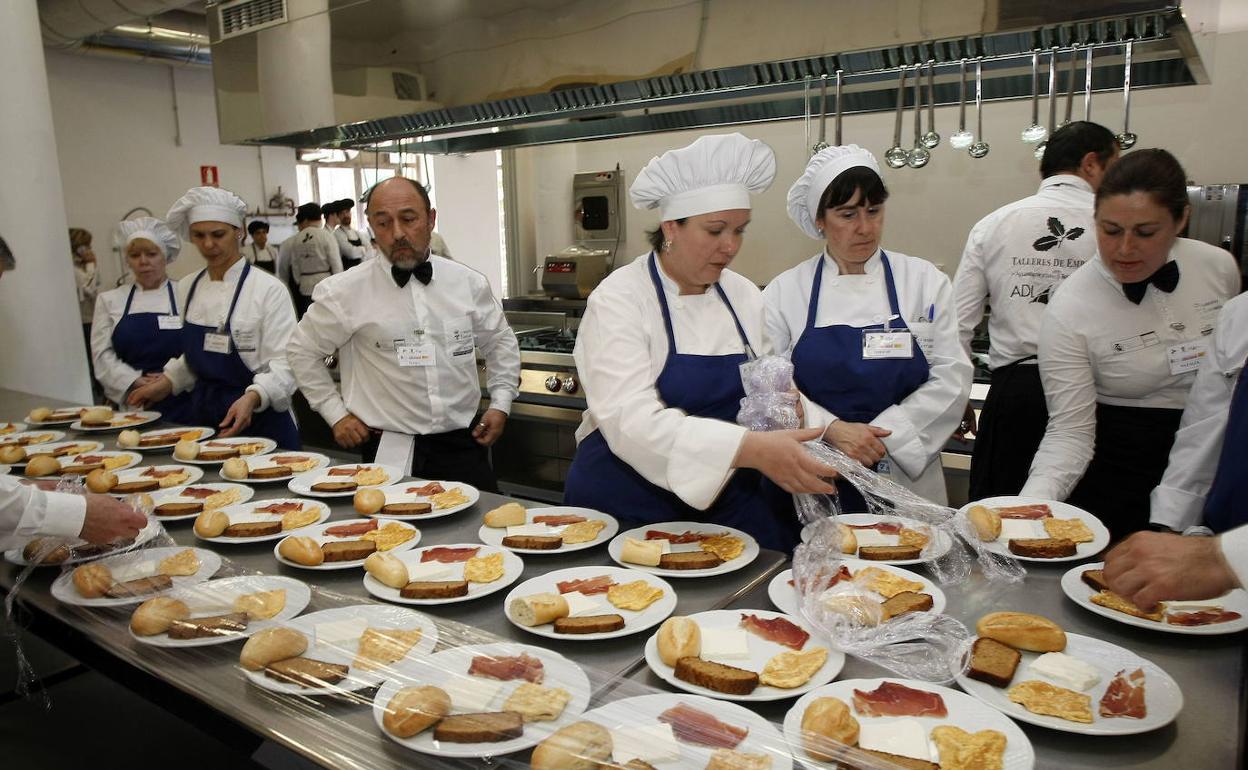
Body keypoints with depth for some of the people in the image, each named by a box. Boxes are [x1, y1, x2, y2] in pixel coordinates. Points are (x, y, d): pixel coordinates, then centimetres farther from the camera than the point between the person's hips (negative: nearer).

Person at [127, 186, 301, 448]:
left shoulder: (268, 289, -13)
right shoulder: (187, 287, 6)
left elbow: (284, 364, -19)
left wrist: (252, 397, -33)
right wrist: (166, 383, 5)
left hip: (259, 421, -5)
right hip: (204, 416, 6)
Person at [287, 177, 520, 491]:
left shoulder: (469, 283, 2)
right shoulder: (345, 291, -6)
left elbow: (500, 342, 17)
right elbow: (303, 350, 7)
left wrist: (501, 404, 9)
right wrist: (336, 413, 5)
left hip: (463, 445, 3)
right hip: (390, 452, -2)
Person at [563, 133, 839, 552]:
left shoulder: (745, 297, 4)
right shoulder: (618, 300, -15)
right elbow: (630, 420, -28)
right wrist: (750, 449, -39)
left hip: (731, 507, 5)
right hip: (631, 513, -4)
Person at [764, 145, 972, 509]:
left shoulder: (925, 281, 2)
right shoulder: (784, 291, 0)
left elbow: (951, 378, -3)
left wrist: (881, 437, -13)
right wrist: (832, 429, -19)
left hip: (906, 478, 1)